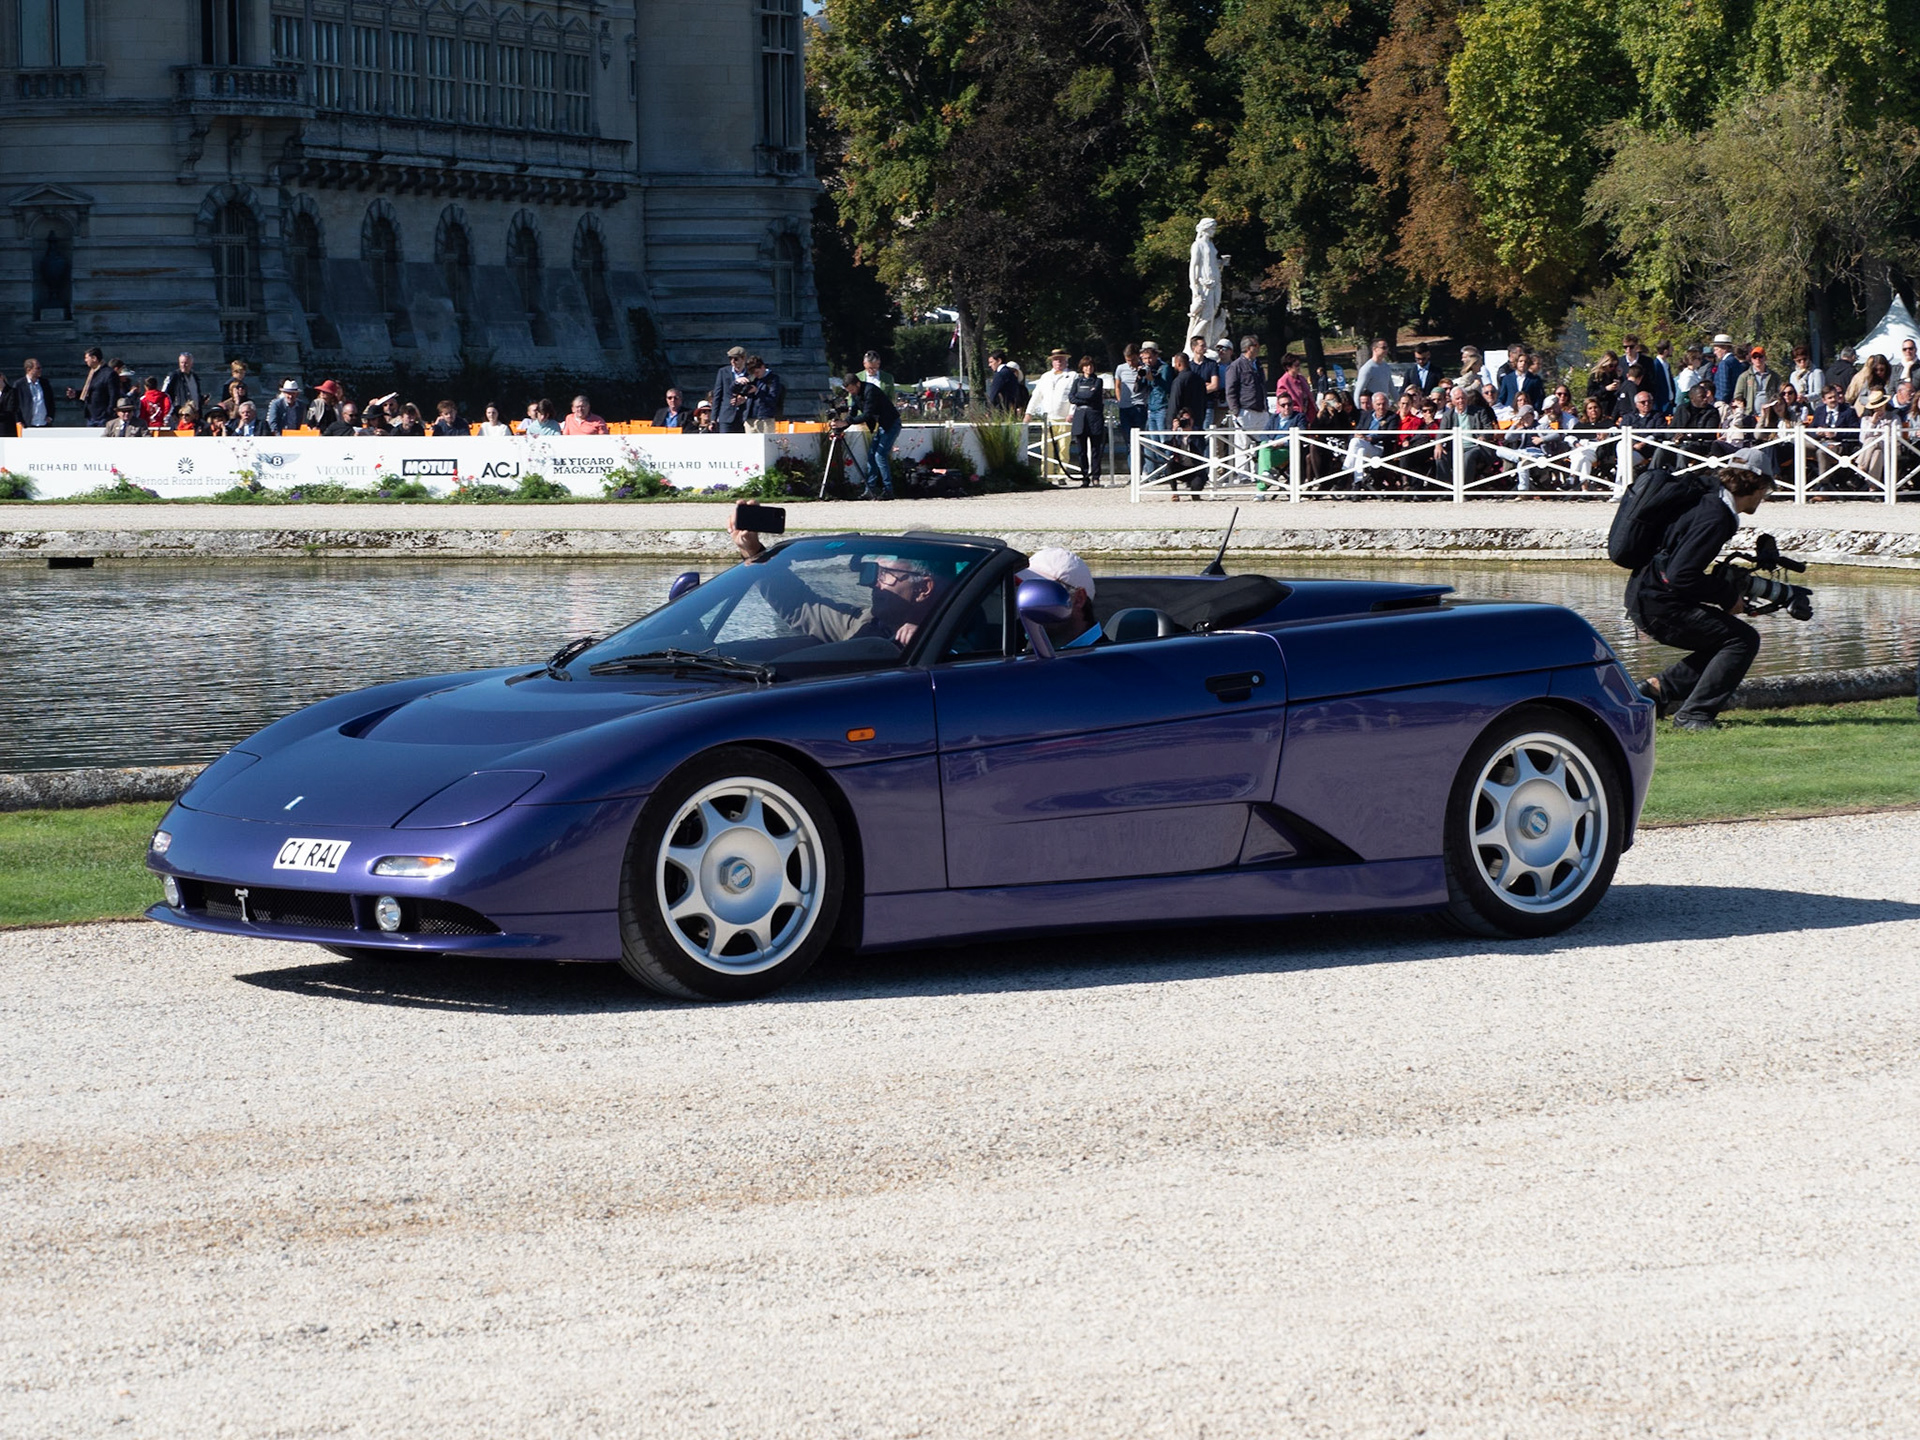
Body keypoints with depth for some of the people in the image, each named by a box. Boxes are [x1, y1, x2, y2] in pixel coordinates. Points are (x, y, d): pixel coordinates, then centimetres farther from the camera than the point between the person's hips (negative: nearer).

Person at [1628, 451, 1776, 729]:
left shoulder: (1711, 503, 13)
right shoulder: (1714, 518, -19)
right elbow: (1680, 576, -25)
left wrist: (1736, 585, 13)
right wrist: (1728, 596, -14)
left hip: (1646, 598, 10)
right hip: (1657, 605, -10)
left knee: (1724, 640, 19)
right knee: (1743, 639, -10)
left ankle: (1657, 688, 15)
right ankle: (1693, 714, -11)